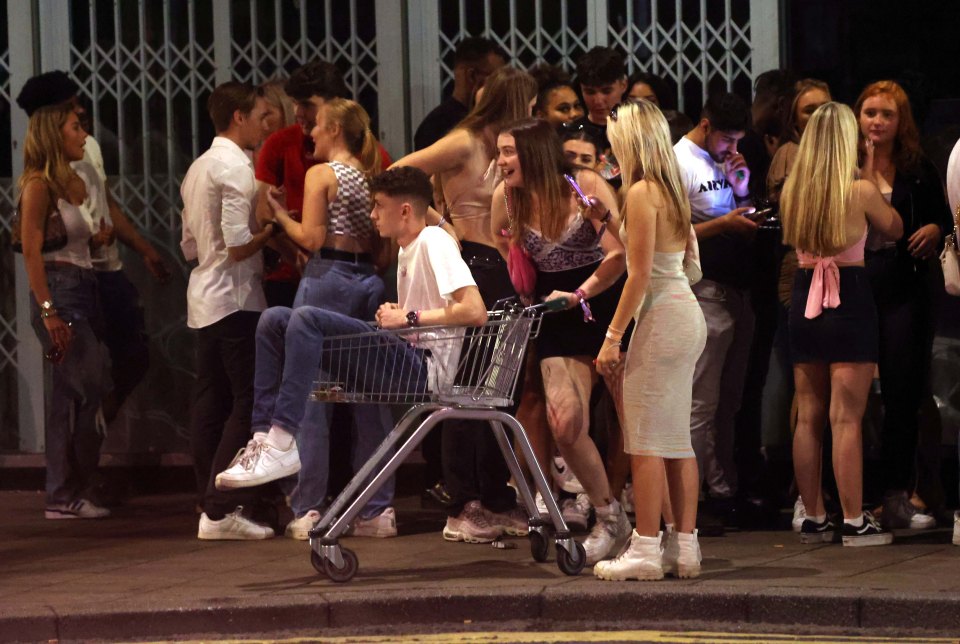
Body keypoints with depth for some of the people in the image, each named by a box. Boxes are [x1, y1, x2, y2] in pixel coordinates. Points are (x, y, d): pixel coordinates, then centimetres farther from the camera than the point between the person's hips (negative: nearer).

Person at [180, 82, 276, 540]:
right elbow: (239, 245, -20)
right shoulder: (237, 168, -13)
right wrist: (272, 228, -4)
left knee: (211, 402, 9)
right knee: (247, 403, -8)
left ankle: (214, 505, 11)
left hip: (202, 297, 10)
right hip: (235, 297, -10)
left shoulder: (198, 169, 16)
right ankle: (222, 510, -12)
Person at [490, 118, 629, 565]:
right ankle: (608, 517, 9)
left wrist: (579, 294, -27)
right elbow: (498, 256, 16)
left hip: (608, 308, -3)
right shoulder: (507, 198, 0)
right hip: (559, 325, 4)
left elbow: (618, 255, -18)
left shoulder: (587, 186, -12)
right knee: (565, 425, -12)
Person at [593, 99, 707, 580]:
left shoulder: (642, 193, -13)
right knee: (677, 439, 12)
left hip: (661, 316, -9)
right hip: (687, 313, 9)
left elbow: (640, 273, -17)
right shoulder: (673, 191, 13)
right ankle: (684, 546, 13)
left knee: (647, 440, -7)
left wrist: (613, 335, -15)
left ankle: (645, 550, -8)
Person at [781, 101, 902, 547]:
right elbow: (894, 229, 7)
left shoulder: (792, 190, 2)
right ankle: (854, 522, -4)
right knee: (846, 418, -4)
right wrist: (873, 177, 14)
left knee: (808, 416, 9)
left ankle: (814, 519, 12)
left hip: (805, 298, 4)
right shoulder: (861, 190, -10)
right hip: (849, 299, -4)